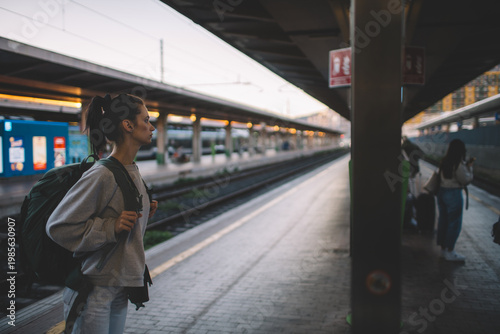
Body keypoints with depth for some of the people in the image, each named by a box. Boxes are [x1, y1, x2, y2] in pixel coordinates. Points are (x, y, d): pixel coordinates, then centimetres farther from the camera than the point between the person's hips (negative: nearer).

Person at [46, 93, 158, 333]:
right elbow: (58, 227, -20)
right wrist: (112, 227, -24)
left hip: (120, 286, 9)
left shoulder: (132, 171, 7)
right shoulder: (102, 176, -21)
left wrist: (144, 214, 1)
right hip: (95, 289, -8)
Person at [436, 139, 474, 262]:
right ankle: (449, 252, 8)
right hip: (454, 193, -8)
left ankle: (443, 248, 25)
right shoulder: (459, 164, -18)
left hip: (442, 192, 8)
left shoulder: (444, 161, 4)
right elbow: (466, 180, -12)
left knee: (443, 221, 15)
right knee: (454, 224, 2)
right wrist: (469, 167, 0)